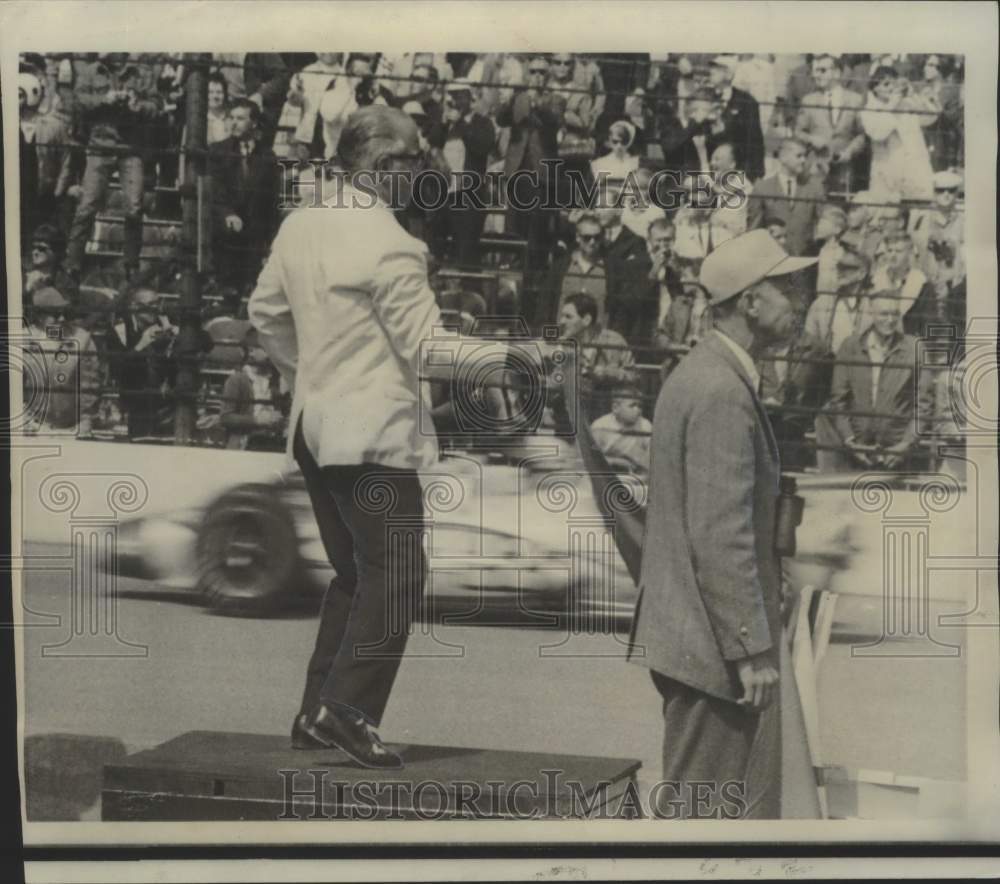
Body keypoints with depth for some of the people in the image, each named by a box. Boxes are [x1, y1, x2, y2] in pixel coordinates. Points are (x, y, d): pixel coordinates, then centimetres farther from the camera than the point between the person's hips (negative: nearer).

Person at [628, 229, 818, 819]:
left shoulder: (697, 374, 12)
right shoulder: (722, 393, -20)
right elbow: (720, 536, -24)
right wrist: (753, 650, -19)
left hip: (682, 634, 10)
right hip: (718, 643, -10)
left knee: (695, 799, 19)